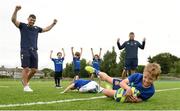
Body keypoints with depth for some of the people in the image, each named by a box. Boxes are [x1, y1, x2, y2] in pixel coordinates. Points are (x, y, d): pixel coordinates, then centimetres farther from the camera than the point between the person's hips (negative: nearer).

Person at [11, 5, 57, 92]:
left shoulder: (36, 28, 19)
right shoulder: (23, 26, 6)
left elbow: (46, 29, 34)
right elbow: (13, 20, -10)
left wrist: (53, 24, 26)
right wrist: (16, 10, -24)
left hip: (34, 51, 5)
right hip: (25, 50, -5)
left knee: (34, 69, 2)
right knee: (26, 68, -9)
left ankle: (25, 81, 26)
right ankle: (25, 86, 0)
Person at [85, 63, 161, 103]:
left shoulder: (150, 91, -34)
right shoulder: (137, 76, -36)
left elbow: (140, 99, -22)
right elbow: (123, 82, -31)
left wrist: (136, 100, -47)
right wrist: (128, 88, -53)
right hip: (123, 85, 0)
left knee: (106, 92, -5)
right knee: (107, 78, 22)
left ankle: (101, 90, 34)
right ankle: (96, 71, 54)